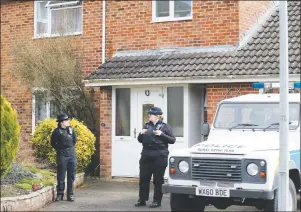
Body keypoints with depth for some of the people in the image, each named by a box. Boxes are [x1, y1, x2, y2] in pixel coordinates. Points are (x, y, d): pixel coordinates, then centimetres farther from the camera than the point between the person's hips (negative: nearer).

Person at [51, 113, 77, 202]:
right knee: (61, 176, -1)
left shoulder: (70, 129, 7)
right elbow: (53, 143, 3)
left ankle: (70, 194, 11)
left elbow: (74, 140, 20)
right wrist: (60, 150, 3)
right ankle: (60, 194, 7)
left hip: (71, 154, 4)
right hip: (62, 156, -4)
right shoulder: (57, 131, -5)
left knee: (71, 176, 5)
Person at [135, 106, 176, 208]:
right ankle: (142, 199, 14)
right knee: (143, 178, 6)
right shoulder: (147, 125, 13)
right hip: (146, 156, 5)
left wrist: (162, 134, -17)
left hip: (159, 157, -5)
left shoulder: (165, 126, -1)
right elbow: (140, 140, 19)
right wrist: (141, 134, -3)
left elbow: (172, 140, -5)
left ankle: (157, 201, 9)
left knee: (158, 180, 1)